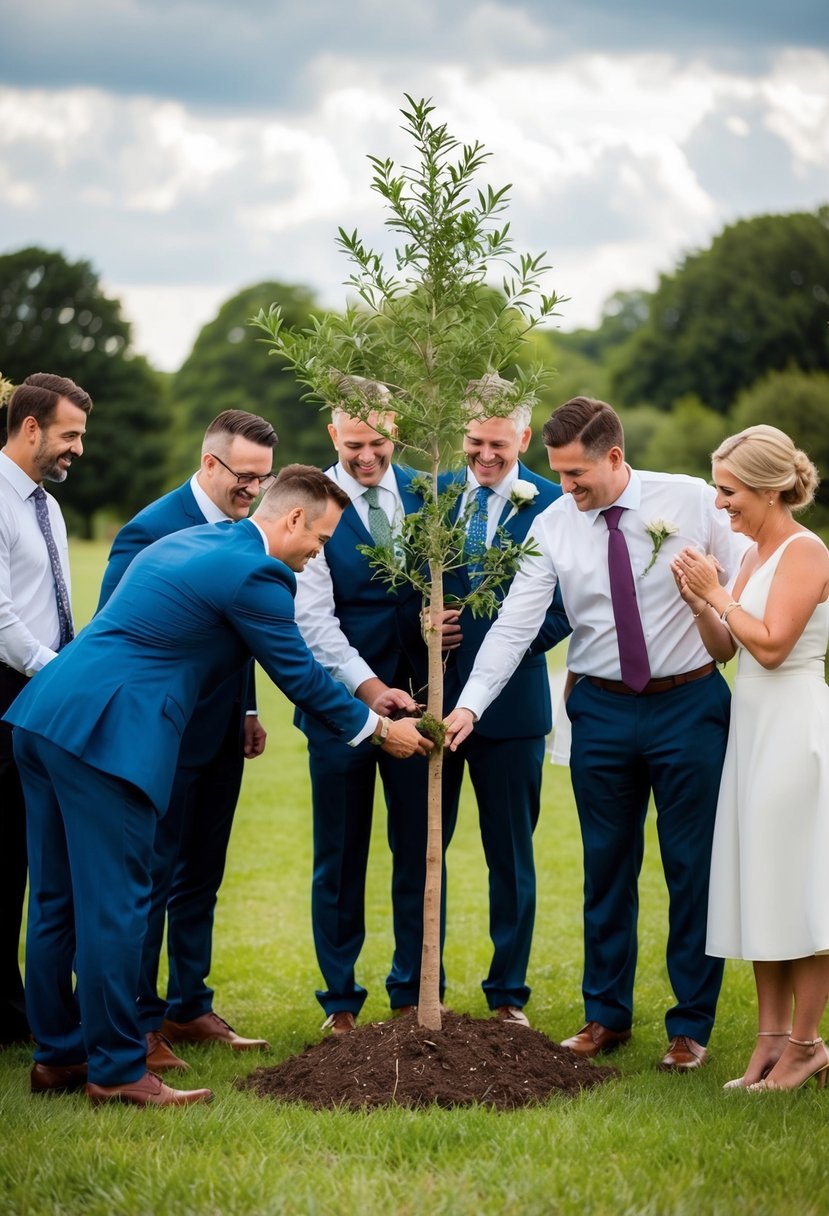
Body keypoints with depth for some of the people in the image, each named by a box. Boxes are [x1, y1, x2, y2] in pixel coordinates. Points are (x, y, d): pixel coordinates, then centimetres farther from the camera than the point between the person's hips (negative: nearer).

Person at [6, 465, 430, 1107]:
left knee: (57, 900, 14)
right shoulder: (253, 572, -8)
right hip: (107, 733, -10)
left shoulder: (186, 542, 21)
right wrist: (379, 729, 13)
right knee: (114, 904, -4)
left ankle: (59, 1054, 23)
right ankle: (117, 1070, 1)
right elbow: (298, 673, 0)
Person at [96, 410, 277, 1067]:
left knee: (201, 877, 16)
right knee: (152, 879, 0)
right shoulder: (152, 531, -17)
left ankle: (189, 1007, 27)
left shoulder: (241, 529, 7)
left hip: (221, 733, 8)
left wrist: (247, 709, 10)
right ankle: (140, 1024, 8)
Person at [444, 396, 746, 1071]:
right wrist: (469, 705, -17)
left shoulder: (692, 501, -7)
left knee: (693, 866, 4)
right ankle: (607, 1015, 25)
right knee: (607, 865, 11)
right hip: (602, 710, 2)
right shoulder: (553, 526, -3)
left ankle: (691, 1026, 16)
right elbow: (515, 625, -7)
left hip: (690, 704, -2)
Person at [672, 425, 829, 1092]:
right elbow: (726, 649, 13)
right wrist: (700, 602, -3)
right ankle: (772, 1039, 14)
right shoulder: (756, 553, 14)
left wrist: (718, 593, -12)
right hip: (752, 728, 9)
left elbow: (772, 644, -20)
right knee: (760, 887, 9)